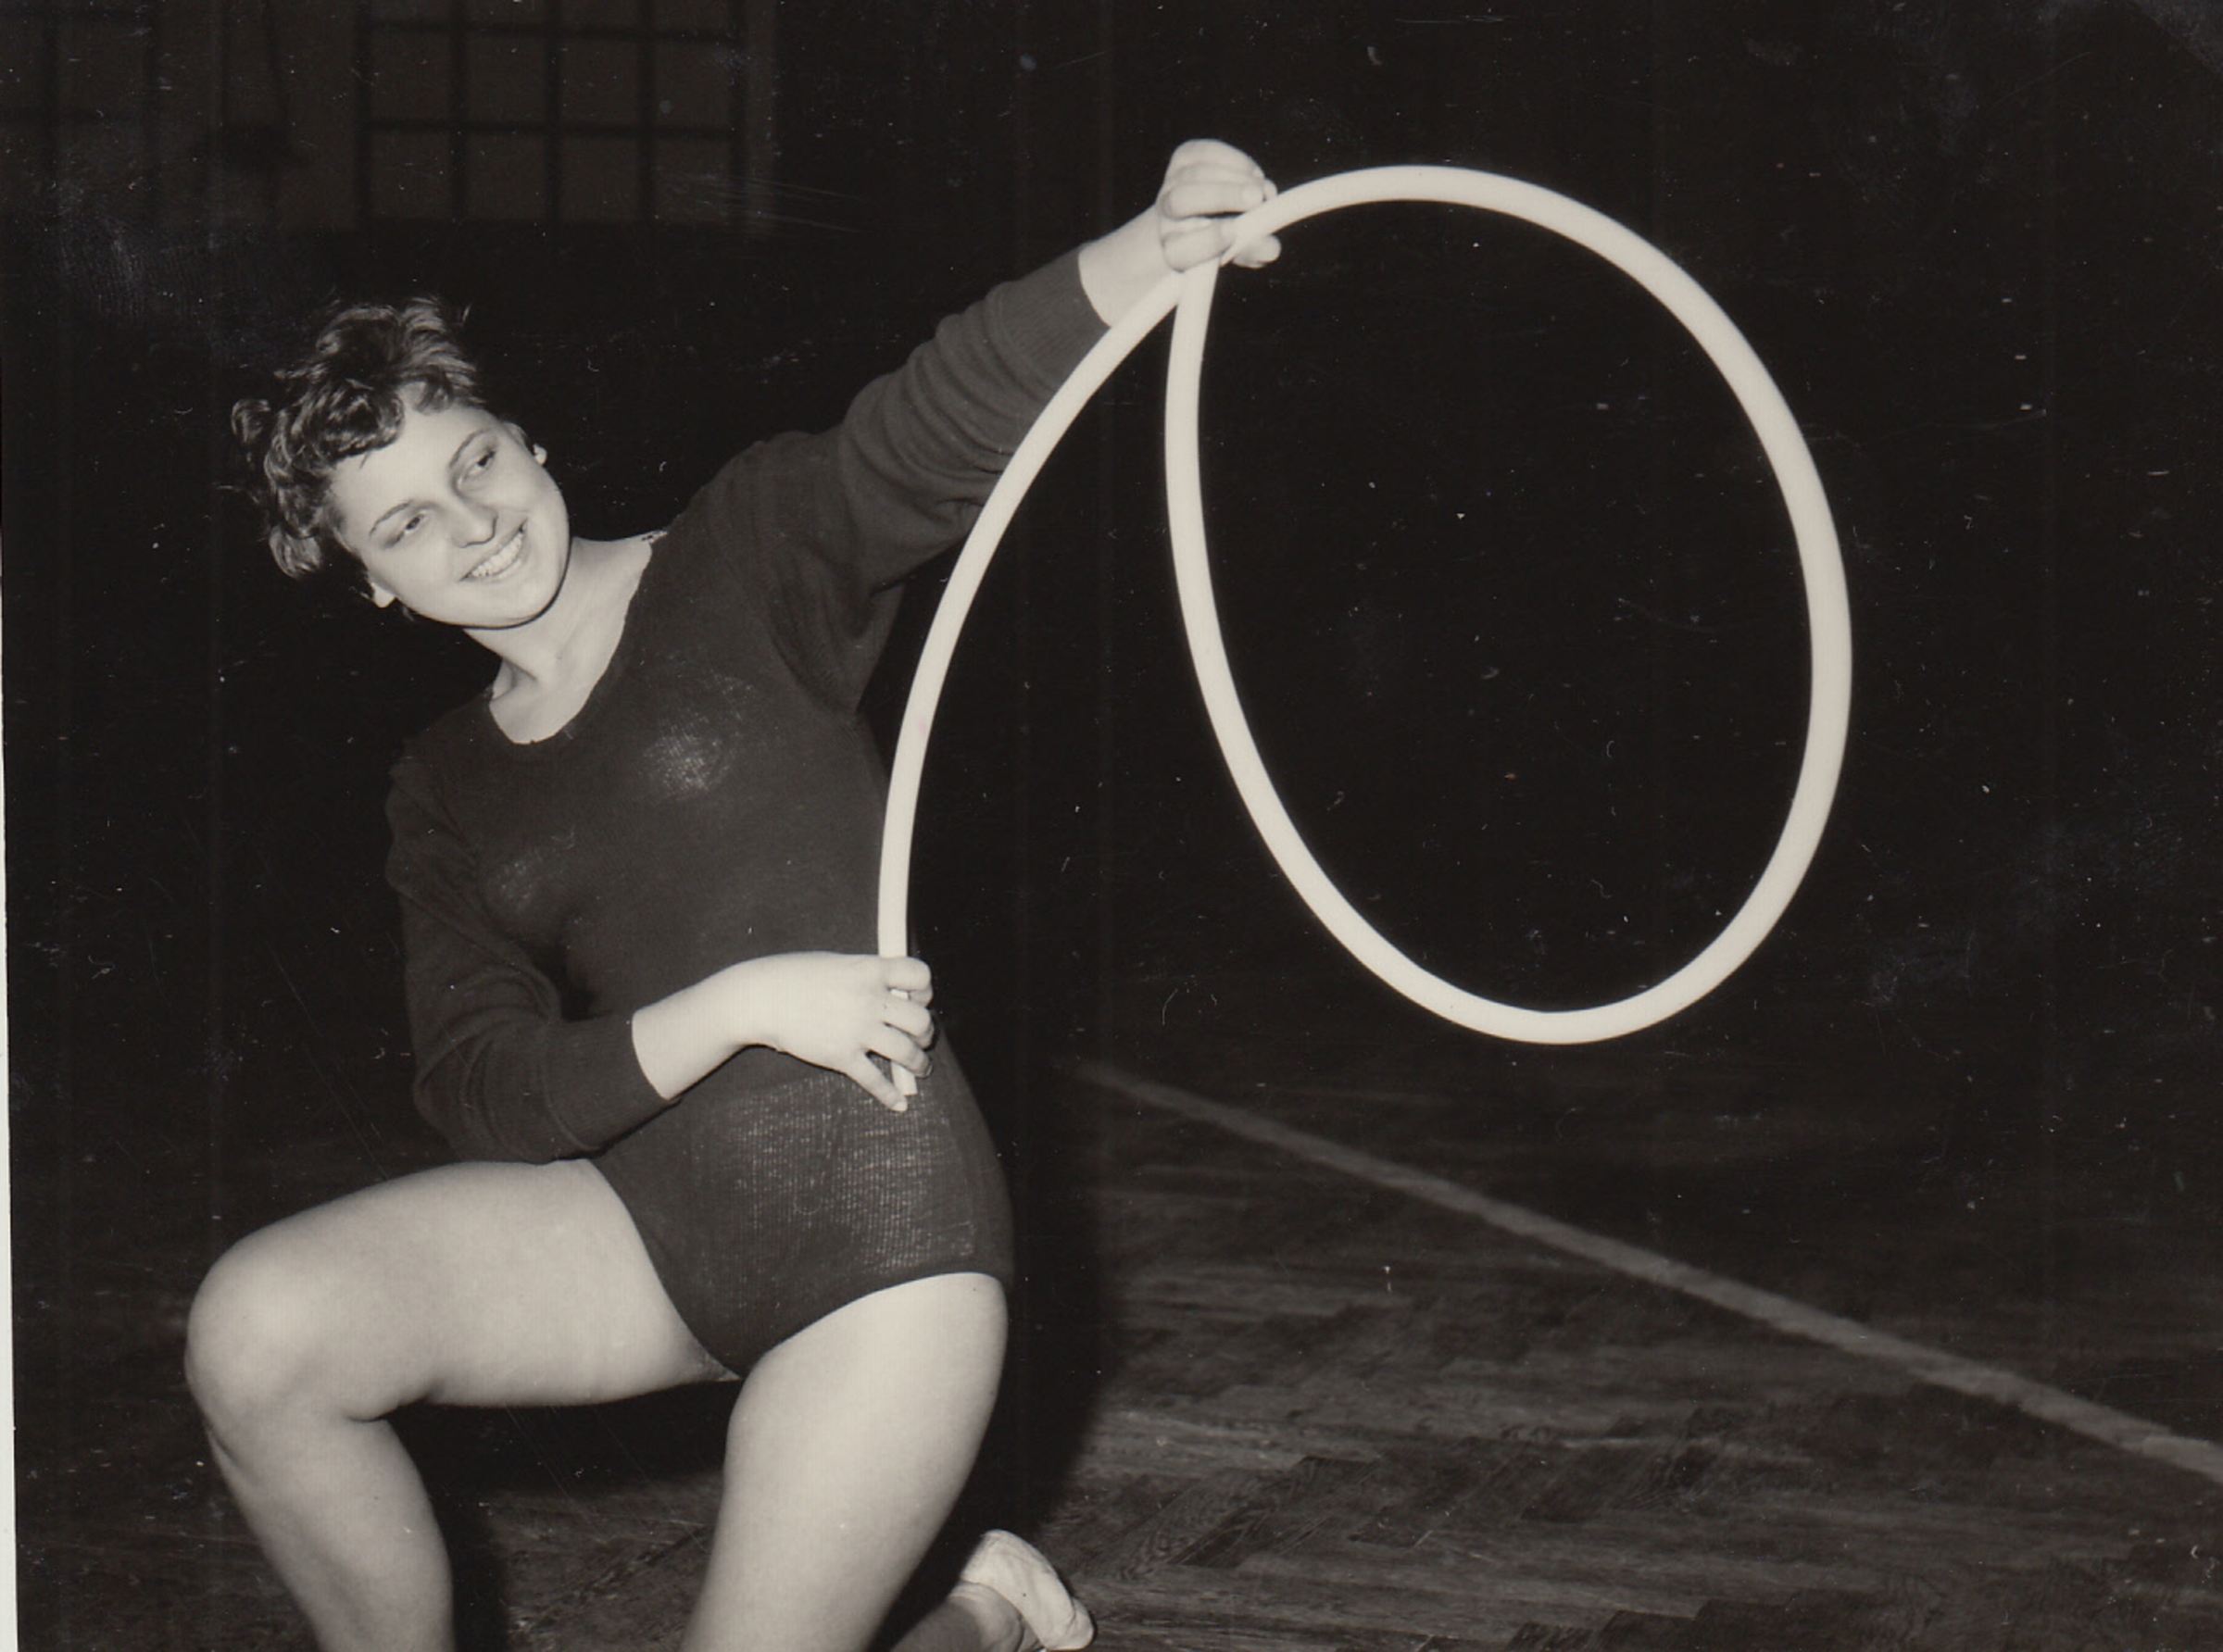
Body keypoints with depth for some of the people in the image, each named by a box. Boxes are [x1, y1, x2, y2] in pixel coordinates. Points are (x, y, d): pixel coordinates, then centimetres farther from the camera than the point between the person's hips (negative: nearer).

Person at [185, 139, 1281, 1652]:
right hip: (647, 1225, 4)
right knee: (258, 1332, -19)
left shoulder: (753, 560, -2)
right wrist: (742, 1005, -16)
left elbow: (939, 429, -22)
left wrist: (1141, 261, -41)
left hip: (884, 1234, -4)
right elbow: (486, 1092, -1)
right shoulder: (445, 790, 10)